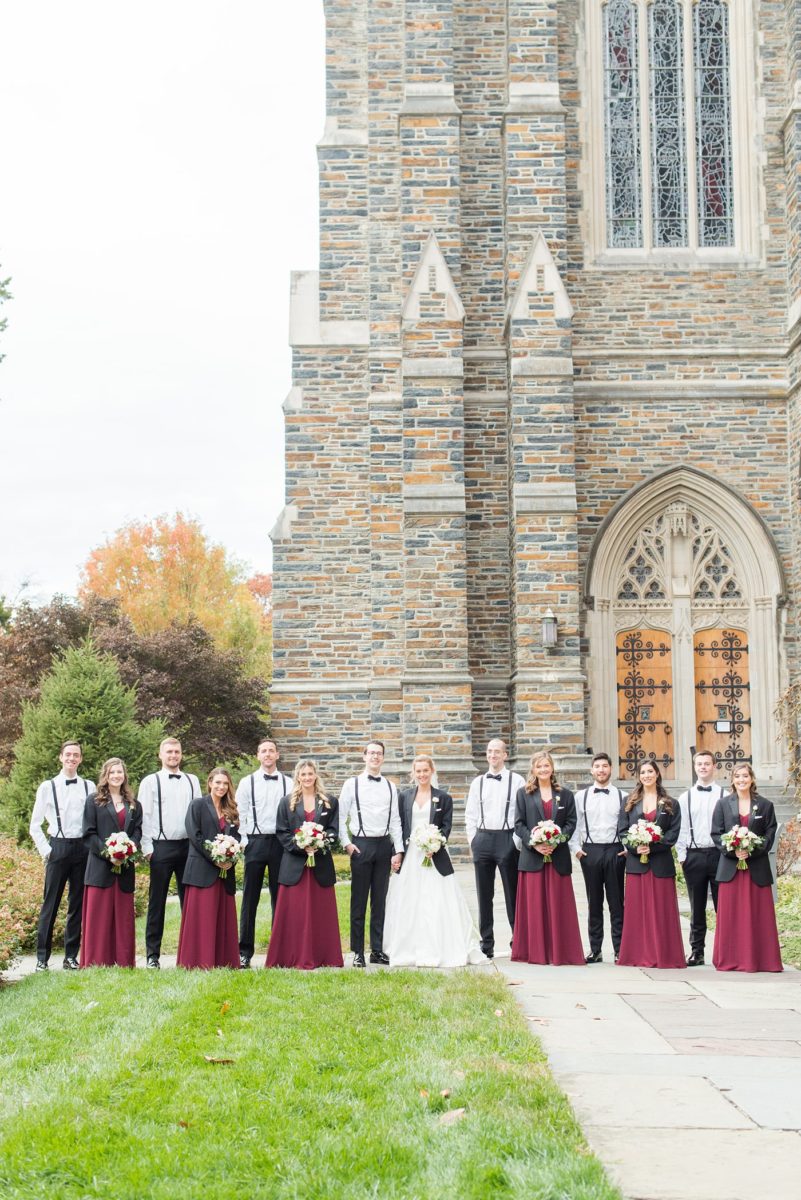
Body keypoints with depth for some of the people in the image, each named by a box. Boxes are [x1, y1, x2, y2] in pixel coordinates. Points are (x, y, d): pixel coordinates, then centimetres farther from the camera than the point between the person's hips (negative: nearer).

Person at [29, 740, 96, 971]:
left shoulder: (89, 787, 6)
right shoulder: (47, 787, 4)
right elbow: (35, 825, 7)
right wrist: (45, 850, -1)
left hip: (82, 848, 2)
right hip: (57, 848, -1)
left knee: (77, 904, 5)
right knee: (50, 903, -2)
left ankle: (71, 956, 12)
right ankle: (42, 957, 4)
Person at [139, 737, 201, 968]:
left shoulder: (192, 781, 13)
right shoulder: (150, 782, 3)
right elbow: (144, 817, 0)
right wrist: (147, 848, -6)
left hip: (188, 846, 3)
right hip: (161, 847, -3)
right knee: (157, 902, 1)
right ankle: (152, 954, 6)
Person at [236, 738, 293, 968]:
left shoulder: (288, 783, 7)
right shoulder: (247, 783, 6)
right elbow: (239, 815, 5)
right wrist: (243, 843, -3)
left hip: (280, 843, 1)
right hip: (255, 843, -1)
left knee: (280, 897, 5)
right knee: (250, 897, 1)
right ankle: (245, 951, 5)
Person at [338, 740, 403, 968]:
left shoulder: (390, 787, 10)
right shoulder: (352, 784, 1)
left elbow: (395, 821, 9)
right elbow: (340, 816, 3)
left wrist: (398, 850, 3)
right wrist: (346, 843, -6)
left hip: (384, 845, 3)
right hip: (361, 845, -3)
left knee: (380, 900, 7)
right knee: (358, 901, 0)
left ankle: (377, 950, 14)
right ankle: (358, 952, 5)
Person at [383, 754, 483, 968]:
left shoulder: (443, 798, 6)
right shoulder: (404, 796, 9)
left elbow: (446, 827, 2)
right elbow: (398, 826, 8)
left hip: (434, 855, -1)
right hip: (409, 856, 1)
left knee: (437, 905, -4)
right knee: (408, 906, 1)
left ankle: (438, 951, 0)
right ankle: (408, 952, 7)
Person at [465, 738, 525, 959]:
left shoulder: (516, 781, 0)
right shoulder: (478, 782, 11)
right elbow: (470, 815, 14)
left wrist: (518, 841, -7)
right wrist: (473, 841, 7)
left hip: (507, 839, -4)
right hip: (482, 839, 4)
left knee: (513, 893, 0)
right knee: (484, 895, 6)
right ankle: (486, 944, 12)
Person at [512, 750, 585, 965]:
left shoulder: (565, 794, 9)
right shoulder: (523, 794, 7)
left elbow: (571, 823, 5)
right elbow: (519, 824, 1)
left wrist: (556, 841, -12)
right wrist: (534, 844, -13)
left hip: (558, 857, 1)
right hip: (532, 857, -1)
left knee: (558, 905, 2)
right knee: (533, 905, 1)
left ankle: (560, 952, 8)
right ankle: (534, 952, 7)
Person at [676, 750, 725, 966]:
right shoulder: (685, 798, 10)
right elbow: (681, 829, 9)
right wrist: (682, 856, 3)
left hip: (719, 854, -2)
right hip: (694, 856, 2)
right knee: (697, 907, 7)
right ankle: (697, 951, 13)